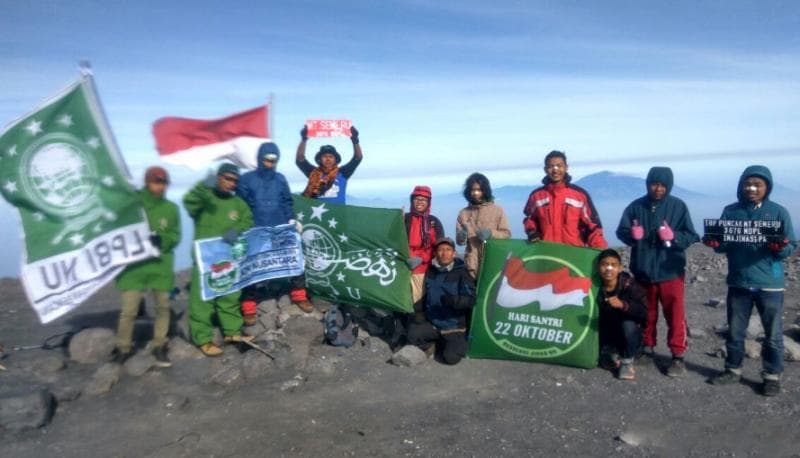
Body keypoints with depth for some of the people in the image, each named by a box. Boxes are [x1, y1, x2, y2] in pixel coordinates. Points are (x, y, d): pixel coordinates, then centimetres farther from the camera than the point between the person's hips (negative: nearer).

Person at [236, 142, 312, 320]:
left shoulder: (281, 179, 5)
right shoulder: (246, 180, -2)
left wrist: (292, 219, 0)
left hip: (281, 231, 2)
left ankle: (299, 295, 23)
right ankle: (249, 307, 13)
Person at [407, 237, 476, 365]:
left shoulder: (461, 273, -8)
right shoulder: (430, 272, 5)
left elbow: (471, 299, -17)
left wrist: (454, 300, -35)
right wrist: (419, 311, 3)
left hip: (454, 327, -3)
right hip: (432, 324, 3)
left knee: (451, 357, -22)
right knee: (412, 334, -24)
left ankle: (458, 343, 13)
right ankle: (430, 346, 9)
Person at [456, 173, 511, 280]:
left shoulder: (497, 210, 3)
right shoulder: (463, 213, 6)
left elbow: (507, 234, 1)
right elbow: (459, 240, 6)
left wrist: (491, 233, -15)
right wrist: (462, 237, -16)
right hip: (472, 264, 1)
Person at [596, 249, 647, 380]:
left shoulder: (630, 285, -19)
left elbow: (644, 312, -31)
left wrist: (623, 305, -46)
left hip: (628, 336, -3)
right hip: (606, 334, 3)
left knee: (628, 324, -32)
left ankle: (627, 362, -8)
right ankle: (613, 353, 13)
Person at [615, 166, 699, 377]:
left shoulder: (678, 206, -4)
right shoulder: (636, 206, 0)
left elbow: (691, 236, -5)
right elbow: (621, 231, 2)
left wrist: (673, 236, -24)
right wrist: (632, 235, -20)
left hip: (671, 271, -2)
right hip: (643, 271, 3)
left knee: (675, 314, -2)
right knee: (646, 313, 17)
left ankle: (678, 357, 8)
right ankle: (646, 348, 33)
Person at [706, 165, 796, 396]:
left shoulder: (778, 212, -3)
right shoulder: (731, 211, 3)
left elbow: (792, 245, -4)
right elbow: (723, 245, 5)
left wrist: (780, 248, -27)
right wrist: (714, 242, -17)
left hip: (769, 284, -2)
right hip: (738, 282, 2)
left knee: (773, 334, 6)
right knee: (735, 331, 13)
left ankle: (772, 376, 20)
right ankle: (733, 370, 28)